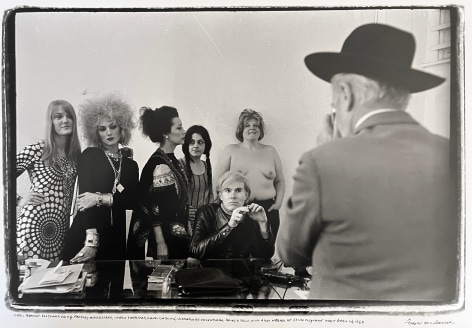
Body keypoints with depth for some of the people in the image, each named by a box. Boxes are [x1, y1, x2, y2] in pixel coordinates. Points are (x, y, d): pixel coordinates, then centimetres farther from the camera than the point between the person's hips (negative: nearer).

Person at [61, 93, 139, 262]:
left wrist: (101, 198, -15)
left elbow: (133, 201, 0)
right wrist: (91, 239, -21)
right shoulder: (90, 155, 4)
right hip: (85, 236, -3)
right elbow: (85, 194, -9)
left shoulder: (131, 165, 13)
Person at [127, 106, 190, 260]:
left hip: (179, 236, 8)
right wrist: (160, 244, -18)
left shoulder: (173, 160, 7)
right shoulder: (158, 164, -18)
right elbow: (154, 208, -19)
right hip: (166, 239, -8)